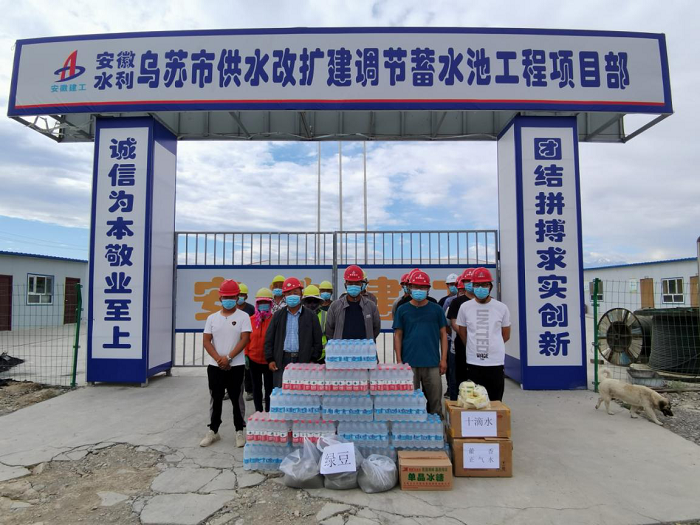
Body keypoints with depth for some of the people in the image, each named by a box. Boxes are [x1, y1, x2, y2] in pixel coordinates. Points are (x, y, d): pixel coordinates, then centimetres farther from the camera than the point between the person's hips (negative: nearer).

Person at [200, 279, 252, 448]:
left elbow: (245, 339, -10)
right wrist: (219, 359, -11)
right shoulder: (212, 318, 5)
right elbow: (206, 341, 2)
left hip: (236, 366, -3)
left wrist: (228, 358, -16)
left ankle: (239, 431, 18)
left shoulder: (243, 317, -4)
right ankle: (213, 431, 24)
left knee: (237, 399, 5)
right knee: (216, 399, 12)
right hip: (215, 366, 3)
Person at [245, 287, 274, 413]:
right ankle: (258, 412, 28)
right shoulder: (251, 320, -1)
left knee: (269, 388, 7)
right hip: (254, 360, 3)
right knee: (256, 387, 15)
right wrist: (246, 355, 1)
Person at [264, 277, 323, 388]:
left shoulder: (311, 316, 6)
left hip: (304, 362, -1)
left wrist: (313, 360, -2)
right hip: (281, 361, 1)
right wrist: (270, 359, 2)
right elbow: (269, 339, 10)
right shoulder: (278, 316, 11)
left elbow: (317, 341, 5)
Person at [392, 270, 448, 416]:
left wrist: (444, 359, 1)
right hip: (409, 363, 0)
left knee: (435, 401, 6)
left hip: (432, 363, 1)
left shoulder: (436, 309, 5)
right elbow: (398, 336, 5)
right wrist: (399, 360, -1)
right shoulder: (402, 310, 4)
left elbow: (443, 334, 7)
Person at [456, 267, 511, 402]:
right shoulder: (465, 307, 1)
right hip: (473, 362, 0)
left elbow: (506, 335, 11)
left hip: (495, 362, 0)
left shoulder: (501, 308, 1)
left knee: (495, 402, 8)